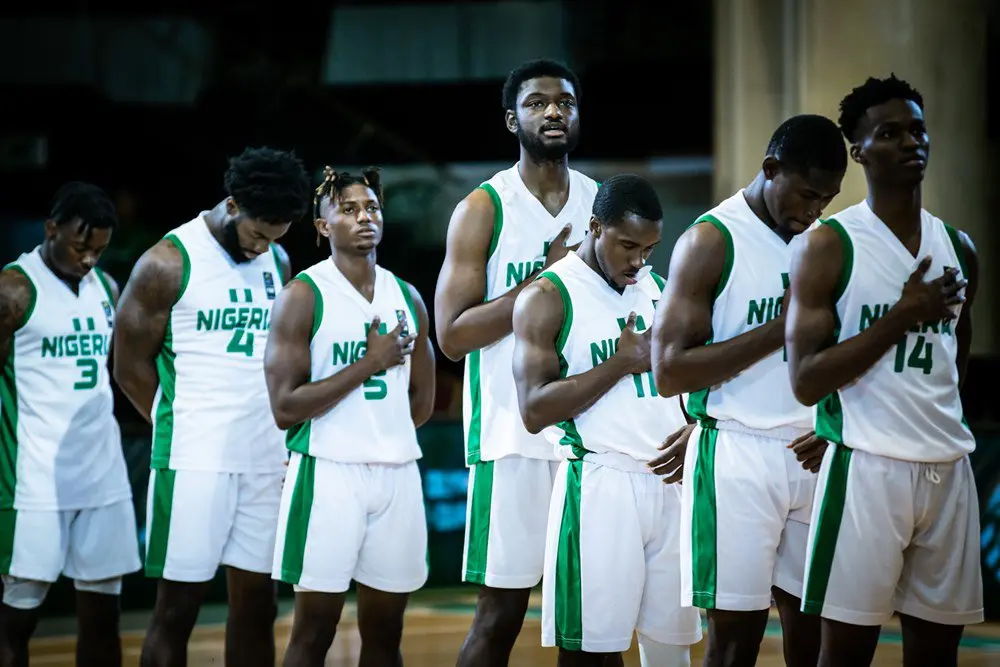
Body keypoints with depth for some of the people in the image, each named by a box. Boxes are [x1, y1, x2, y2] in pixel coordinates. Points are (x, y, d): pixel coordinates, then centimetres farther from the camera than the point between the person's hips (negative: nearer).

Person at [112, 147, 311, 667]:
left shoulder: (277, 262, 11)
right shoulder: (169, 263, -7)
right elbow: (131, 366, -3)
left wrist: (281, 434, 6)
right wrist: (188, 429, 2)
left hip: (265, 461, 5)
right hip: (194, 463, -5)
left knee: (257, 606, 7)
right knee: (177, 608, -2)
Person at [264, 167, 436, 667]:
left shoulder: (408, 299, 11)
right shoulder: (303, 297, -6)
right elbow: (286, 408, -14)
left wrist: (380, 431, 8)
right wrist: (368, 364, -14)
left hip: (397, 473, 5)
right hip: (329, 472, -5)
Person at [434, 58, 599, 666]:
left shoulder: (604, 202, 11)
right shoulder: (484, 210, -1)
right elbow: (452, 335, -8)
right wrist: (546, 279, -15)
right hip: (514, 434, -4)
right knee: (502, 611, -3)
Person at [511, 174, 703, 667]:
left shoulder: (657, 287, 12)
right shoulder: (548, 298, -7)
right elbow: (534, 411, -15)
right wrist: (621, 363, -14)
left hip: (669, 482, 6)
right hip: (601, 484, -6)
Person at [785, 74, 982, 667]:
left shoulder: (958, 248, 11)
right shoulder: (830, 246, -6)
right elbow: (807, 381, -12)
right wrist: (902, 317, -16)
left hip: (948, 470, 5)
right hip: (868, 466, -5)